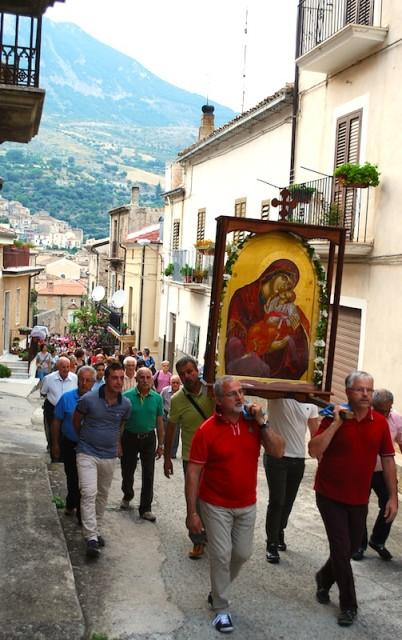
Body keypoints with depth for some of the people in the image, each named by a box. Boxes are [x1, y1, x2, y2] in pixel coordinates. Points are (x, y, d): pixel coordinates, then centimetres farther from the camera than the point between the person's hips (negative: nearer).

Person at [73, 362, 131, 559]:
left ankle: (95, 530, 32)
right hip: (87, 454, -4)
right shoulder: (88, 399, -16)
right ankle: (91, 538, -12)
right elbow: (76, 420, 2)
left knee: (103, 494, 15)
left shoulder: (125, 404, -5)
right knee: (89, 493, -14)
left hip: (109, 456, 4)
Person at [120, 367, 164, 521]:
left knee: (148, 475, 0)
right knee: (127, 471, 14)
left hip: (149, 439, 1)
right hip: (130, 438, -1)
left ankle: (145, 509, 12)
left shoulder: (157, 398, -4)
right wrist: (118, 443, -7)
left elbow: (159, 422, 3)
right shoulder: (127, 396, -11)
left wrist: (160, 444, 4)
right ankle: (127, 496, 43)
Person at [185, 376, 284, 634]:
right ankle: (221, 608, 21)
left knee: (243, 553, 14)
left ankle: (218, 591, 40)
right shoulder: (207, 430, -17)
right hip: (216, 506, -4)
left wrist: (262, 422, -20)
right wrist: (192, 512, -15)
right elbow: (193, 472, -15)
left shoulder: (253, 422, -5)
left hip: (247, 504, 4)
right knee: (221, 555, 0)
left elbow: (278, 451, -11)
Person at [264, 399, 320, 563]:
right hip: (276, 457, -5)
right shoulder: (278, 395, -9)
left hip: (298, 459, 5)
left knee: (288, 501, 15)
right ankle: (272, 544, 12)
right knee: (276, 501, -2)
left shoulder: (311, 404, 4)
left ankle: (279, 534, 36)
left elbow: (316, 433, 8)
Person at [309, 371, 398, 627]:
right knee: (342, 548, -1)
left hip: (359, 498, 4)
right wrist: (336, 423, -28)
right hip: (330, 496, -4)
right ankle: (349, 605, 18)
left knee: (353, 546, 16)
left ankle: (325, 578, 44)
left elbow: (388, 459, 2)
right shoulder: (334, 417, -14)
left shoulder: (380, 422, -4)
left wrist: (393, 497, 0)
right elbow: (314, 451, -22)